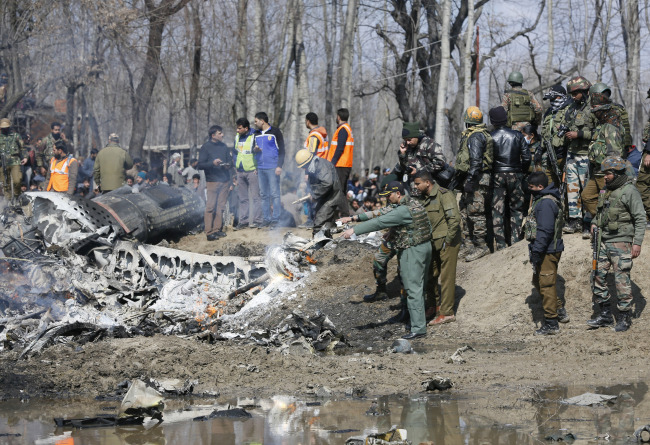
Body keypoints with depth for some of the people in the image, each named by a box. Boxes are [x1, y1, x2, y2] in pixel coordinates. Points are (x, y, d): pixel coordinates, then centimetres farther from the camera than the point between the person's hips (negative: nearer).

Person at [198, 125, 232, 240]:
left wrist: (228, 165, -5)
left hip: (225, 180, 5)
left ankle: (217, 229, 12)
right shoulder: (206, 147, -2)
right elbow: (200, 165, -6)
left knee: (221, 206, 6)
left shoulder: (224, 147, 14)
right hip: (212, 181, -5)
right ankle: (209, 232, -10)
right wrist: (212, 163, -21)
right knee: (210, 207, -8)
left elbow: (230, 160, 19)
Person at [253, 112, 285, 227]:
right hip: (260, 168, 6)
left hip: (272, 169, -6)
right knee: (263, 195, 7)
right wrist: (254, 149, 0)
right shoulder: (257, 134, 16)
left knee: (274, 194, -7)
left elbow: (281, 150, -3)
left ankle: (275, 219, -5)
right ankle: (266, 219, 11)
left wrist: (279, 166, -11)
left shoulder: (275, 132, -1)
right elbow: (254, 148, 25)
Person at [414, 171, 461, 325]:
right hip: (433, 242, 8)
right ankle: (433, 306, 28)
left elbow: (455, 218, -20)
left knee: (447, 277, -6)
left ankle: (447, 313, -5)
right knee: (430, 275, 12)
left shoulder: (444, 195, -14)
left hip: (448, 242, -8)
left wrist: (448, 240, -17)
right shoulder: (423, 199, 13)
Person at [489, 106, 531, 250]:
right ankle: (515, 240, 5)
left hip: (497, 176, -1)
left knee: (497, 211, 3)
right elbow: (527, 158, 0)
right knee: (516, 209, 12)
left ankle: (500, 244, 0)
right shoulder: (517, 136, 0)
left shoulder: (489, 137, -6)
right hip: (514, 175, 1)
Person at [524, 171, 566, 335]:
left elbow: (545, 230, -25)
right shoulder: (542, 199, 13)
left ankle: (551, 324, 3)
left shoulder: (546, 203, -21)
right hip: (546, 250, 11)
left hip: (548, 252, -11)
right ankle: (560, 311, 30)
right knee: (538, 282, 21)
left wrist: (536, 252, -24)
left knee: (546, 285, -4)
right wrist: (535, 250, 23)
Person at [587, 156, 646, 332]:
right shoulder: (606, 192, 14)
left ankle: (625, 317, 4)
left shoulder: (630, 191, -9)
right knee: (598, 276, 6)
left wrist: (637, 242, -17)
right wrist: (594, 223, 8)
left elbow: (640, 218, -11)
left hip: (621, 243, -8)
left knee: (622, 280, -5)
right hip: (603, 242, 8)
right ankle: (605, 314, 15)